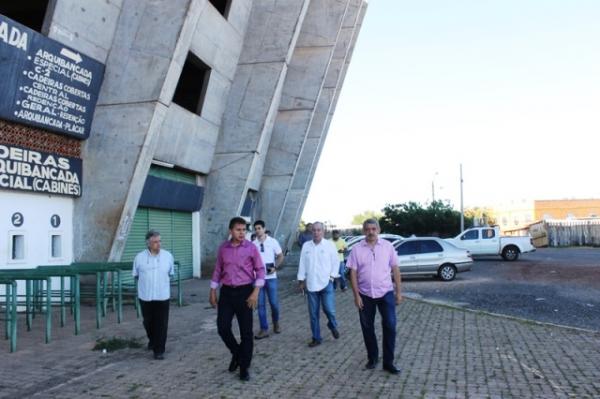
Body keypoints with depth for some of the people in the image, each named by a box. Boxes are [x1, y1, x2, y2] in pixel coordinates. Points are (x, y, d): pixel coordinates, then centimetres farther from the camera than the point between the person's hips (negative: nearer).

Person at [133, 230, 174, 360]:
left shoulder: (168, 256, -3)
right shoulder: (139, 257, -4)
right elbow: (135, 275, 8)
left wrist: (162, 282, 6)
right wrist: (146, 282, 5)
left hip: (163, 296, -1)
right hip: (145, 296, 1)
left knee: (161, 324, -3)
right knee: (148, 322, 17)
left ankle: (159, 350, 6)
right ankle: (152, 341, 43)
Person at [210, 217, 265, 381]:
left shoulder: (251, 247, -5)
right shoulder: (223, 248, 4)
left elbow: (260, 270, -4)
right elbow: (218, 270, 11)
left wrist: (255, 292, -12)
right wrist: (213, 292, 8)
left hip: (245, 291, -2)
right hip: (226, 292, 3)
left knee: (246, 331, 2)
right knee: (222, 328, -1)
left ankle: (244, 367, 15)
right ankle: (236, 353, 27)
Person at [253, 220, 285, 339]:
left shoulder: (272, 241, -2)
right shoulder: (253, 244, 2)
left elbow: (280, 256, 4)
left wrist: (275, 267, -10)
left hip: (270, 277, -1)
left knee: (274, 302, 3)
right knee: (260, 304, 3)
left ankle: (276, 323, 29)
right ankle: (264, 329, 11)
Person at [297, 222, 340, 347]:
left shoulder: (329, 245, 0)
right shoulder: (306, 245, 6)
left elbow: (336, 262, 2)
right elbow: (302, 263, 7)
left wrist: (332, 276, -5)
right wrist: (301, 280, 6)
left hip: (326, 283, -2)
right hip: (311, 284, 2)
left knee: (329, 310, -7)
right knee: (313, 313, 7)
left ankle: (333, 326, 26)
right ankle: (316, 338, 19)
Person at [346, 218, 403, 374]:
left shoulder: (387, 246, -2)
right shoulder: (357, 249, -3)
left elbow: (395, 269, 2)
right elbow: (353, 273, -3)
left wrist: (398, 291, 0)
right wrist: (356, 295, -7)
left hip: (386, 293, 0)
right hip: (365, 295, 1)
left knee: (390, 326, -4)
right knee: (367, 328, 10)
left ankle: (388, 362, 8)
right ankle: (372, 358, 28)